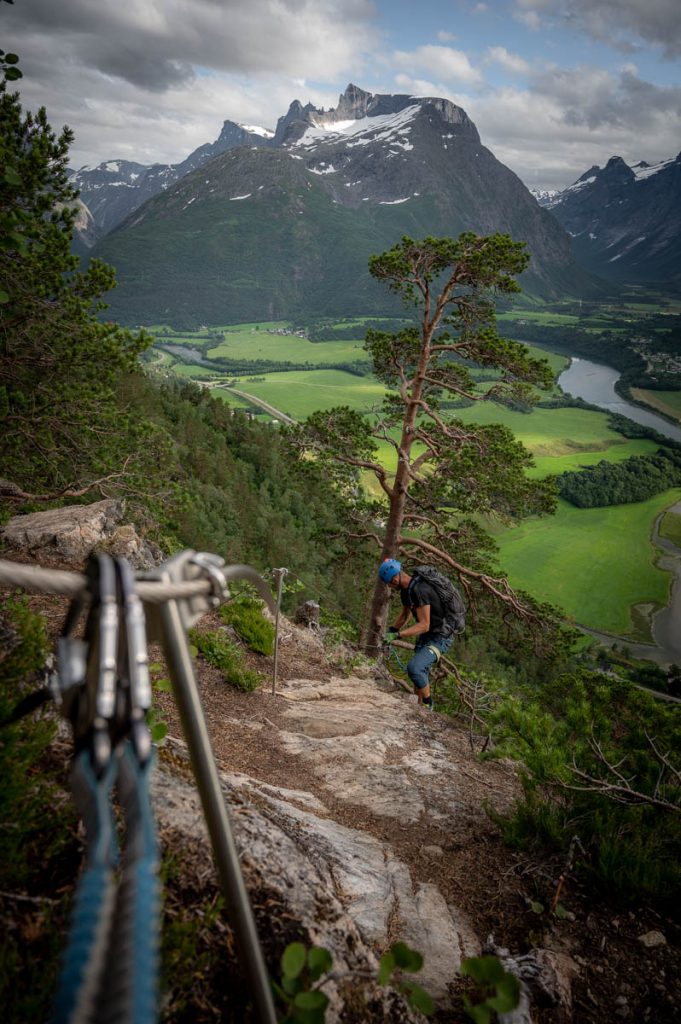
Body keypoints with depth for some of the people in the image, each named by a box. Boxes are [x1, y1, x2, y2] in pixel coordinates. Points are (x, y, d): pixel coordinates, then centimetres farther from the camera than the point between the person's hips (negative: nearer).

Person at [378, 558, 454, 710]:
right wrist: (390, 631, 9)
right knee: (420, 674, 16)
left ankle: (428, 703, -3)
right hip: (425, 636, 10)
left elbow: (424, 625, -30)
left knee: (414, 668, -25)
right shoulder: (406, 589, 2)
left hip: (439, 638, -10)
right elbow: (404, 614, 19)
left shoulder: (419, 590, -29)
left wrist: (397, 635, -32)